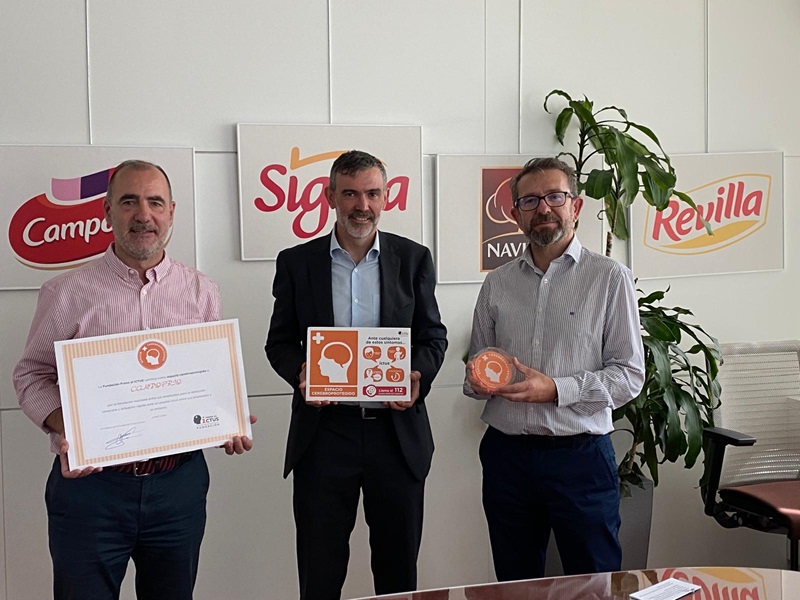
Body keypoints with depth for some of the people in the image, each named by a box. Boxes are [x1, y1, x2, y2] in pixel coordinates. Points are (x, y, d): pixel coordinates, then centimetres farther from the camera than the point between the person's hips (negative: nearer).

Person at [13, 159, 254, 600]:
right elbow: (32, 374, 3)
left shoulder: (201, 292, 6)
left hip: (179, 480, 2)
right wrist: (64, 429, -14)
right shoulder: (67, 293, -2)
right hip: (89, 482, -2)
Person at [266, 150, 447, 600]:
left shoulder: (414, 259, 5)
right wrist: (301, 374, -14)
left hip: (397, 431, 1)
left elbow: (434, 337, 7)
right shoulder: (296, 262, 3)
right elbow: (279, 342, 7)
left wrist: (418, 378, -13)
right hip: (324, 432, 0)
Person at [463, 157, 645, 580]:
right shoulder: (497, 283, 9)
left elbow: (629, 375, -6)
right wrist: (477, 381, -6)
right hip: (506, 455, 4)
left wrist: (555, 389, -18)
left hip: (579, 455, -3)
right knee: (515, 588, 16)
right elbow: (476, 365, 17)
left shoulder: (610, 278, -2)